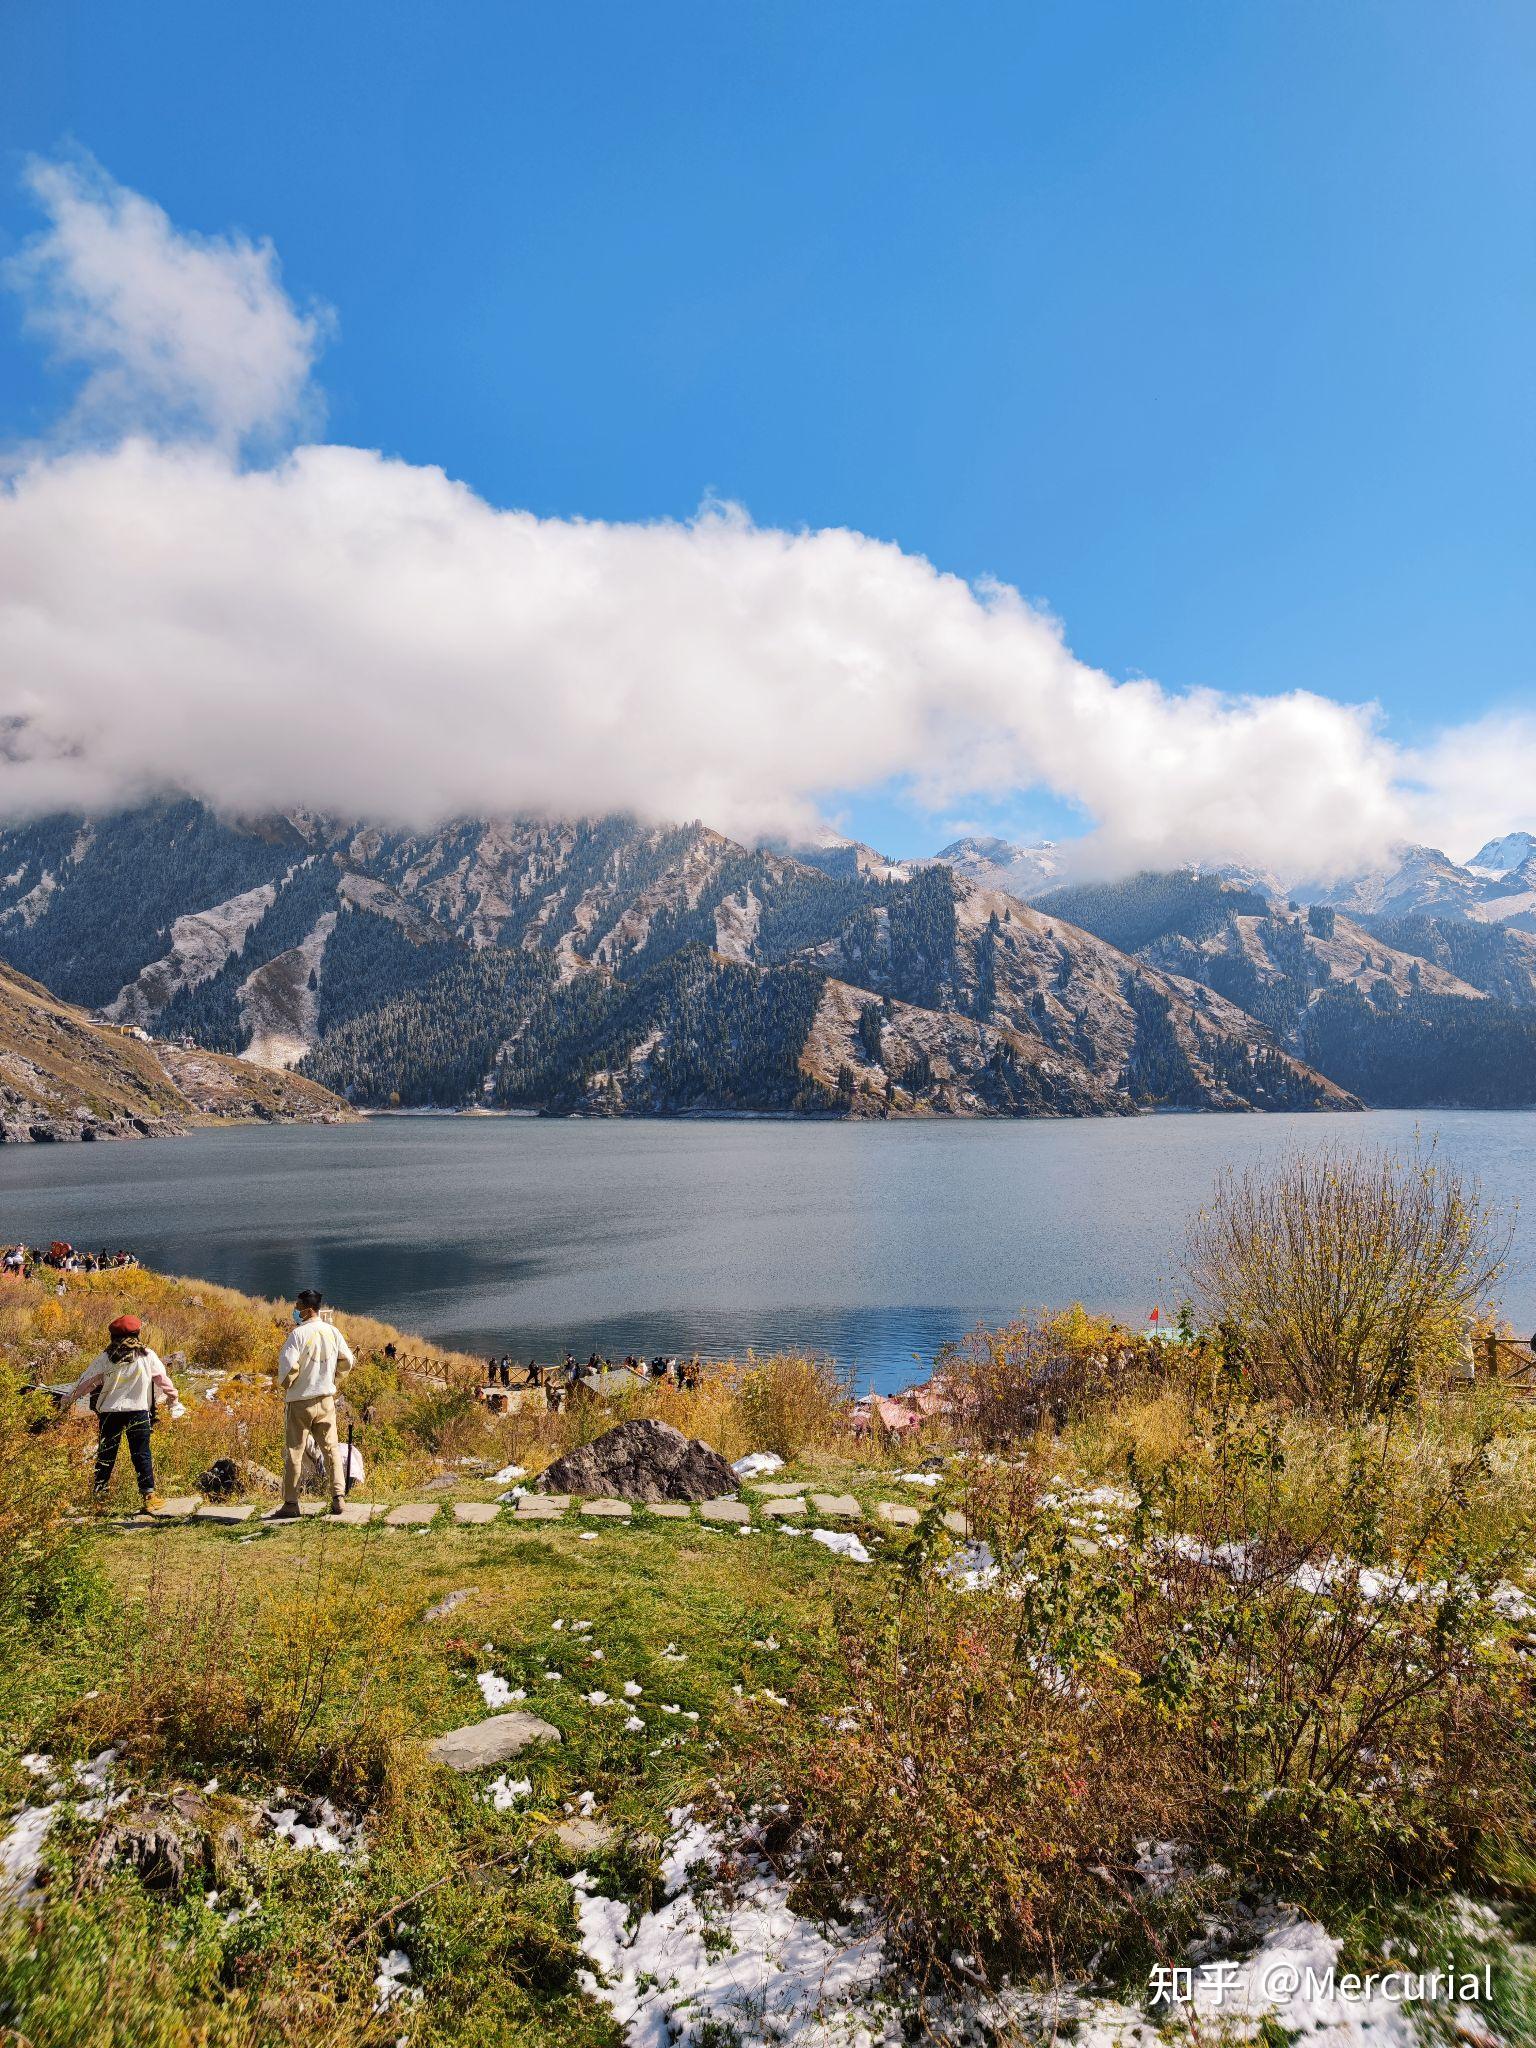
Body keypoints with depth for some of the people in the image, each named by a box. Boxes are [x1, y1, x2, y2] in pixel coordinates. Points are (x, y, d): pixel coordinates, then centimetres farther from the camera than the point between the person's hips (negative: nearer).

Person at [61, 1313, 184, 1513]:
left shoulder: (105, 1358, 0)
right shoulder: (148, 1355, 1)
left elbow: (85, 1381, 5)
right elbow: (163, 1380, 8)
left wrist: (67, 1401, 20)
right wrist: (175, 1400, 21)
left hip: (110, 1412, 1)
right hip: (139, 1412, -1)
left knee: (106, 1455, 13)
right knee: (142, 1455, 3)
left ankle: (97, 1496, 20)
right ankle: (149, 1495, -1)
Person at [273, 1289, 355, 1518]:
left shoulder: (299, 1333, -15)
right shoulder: (332, 1332, 2)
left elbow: (289, 1365, -21)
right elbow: (348, 1360, 8)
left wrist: (285, 1383, -2)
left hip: (300, 1401, -4)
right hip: (327, 1399, 4)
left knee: (293, 1452, 5)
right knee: (331, 1448, 10)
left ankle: (290, 1503, 8)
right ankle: (339, 1496, 4)